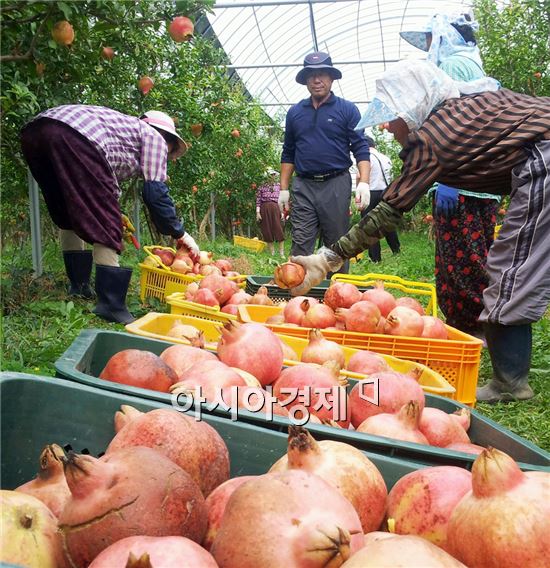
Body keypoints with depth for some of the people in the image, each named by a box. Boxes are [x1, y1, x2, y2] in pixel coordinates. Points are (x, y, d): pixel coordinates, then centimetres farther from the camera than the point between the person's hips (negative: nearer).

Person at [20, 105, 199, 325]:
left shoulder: (126, 126, 39)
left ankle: (78, 285, 30)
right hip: (74, 138, -9)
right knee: (106, 224, -3)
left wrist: (115, 215, 42)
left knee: (68, 217, 24)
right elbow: (155, 192, 9)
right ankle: (110, 304, -7)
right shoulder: (154, 138, 18)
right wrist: (180, 234, 17)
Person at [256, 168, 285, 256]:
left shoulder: (278, 186, 10)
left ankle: (282, 253, -5)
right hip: (264, 209, 0)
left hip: (275, 208, 0)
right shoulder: (262, 187, 6)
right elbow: (258, 200, 3)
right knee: (267, 231, 1)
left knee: (279, 230, -7)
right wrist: (257, 212, -4)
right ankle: (272, 253, 7)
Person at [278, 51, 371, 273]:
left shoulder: (347, 109, 4)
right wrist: (283, 189, 11)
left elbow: (361, 148, -1)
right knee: (300, 244, -2)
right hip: (303, 186, 2)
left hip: (336, 185, -2)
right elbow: (288, 154, 17)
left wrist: (363, 182, -15)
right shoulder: (295, 112, 13)